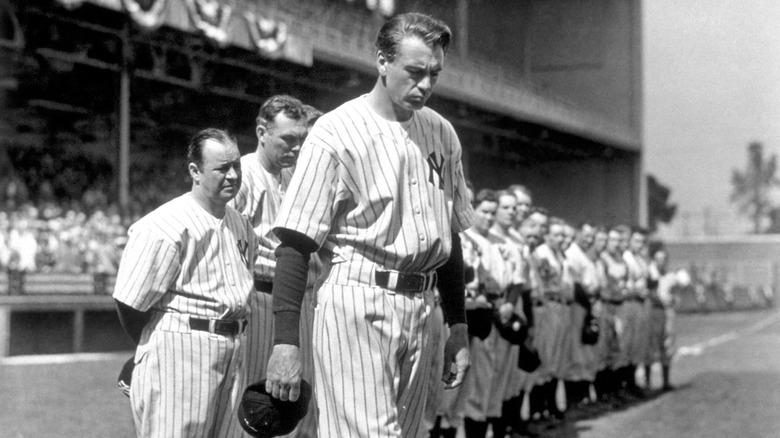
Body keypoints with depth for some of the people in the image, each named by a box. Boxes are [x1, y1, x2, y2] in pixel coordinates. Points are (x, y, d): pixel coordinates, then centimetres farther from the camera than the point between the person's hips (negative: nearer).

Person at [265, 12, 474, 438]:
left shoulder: (442, 134, 13)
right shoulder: (336, 132, -7)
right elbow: (295, 242, -10)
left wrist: (458, 326, 16)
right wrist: (285, 342, -16)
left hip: (418, 308, 6)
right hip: (356, 305, -6)